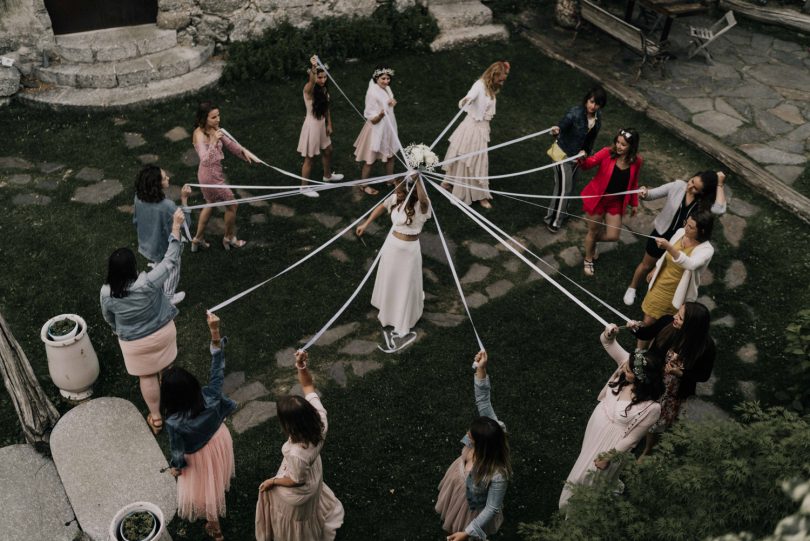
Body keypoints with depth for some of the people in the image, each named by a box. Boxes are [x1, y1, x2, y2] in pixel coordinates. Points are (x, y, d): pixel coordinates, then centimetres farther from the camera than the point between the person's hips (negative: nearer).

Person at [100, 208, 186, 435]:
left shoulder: (107, 293, -24)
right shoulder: (149, 282, -33)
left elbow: (108, 317, -4)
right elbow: (171, 259, -24)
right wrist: (176, 226, -20)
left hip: (135, 343, 0)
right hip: (163, 332, 0)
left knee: (147, 376, 20)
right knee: (164, 364, 30)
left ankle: (156, 418, 32)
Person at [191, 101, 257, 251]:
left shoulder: (214, 128, -4)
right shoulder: (200, 135, -28)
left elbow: (228, 142, 12)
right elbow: (205, 160, -40)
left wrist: (243, 151, 1)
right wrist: (213, 142, -50)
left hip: (214, 173, 9)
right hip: (211, 175, -9)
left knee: (210, 205, 26)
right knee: (231, 205, 8)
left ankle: (198, 239, 40)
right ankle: (229, 238, 30)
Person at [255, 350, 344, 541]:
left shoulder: (296, 454, -48)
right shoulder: (320, 419, -35)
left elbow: (296, 480, -27)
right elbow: (308, 386, -23)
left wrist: (272, 481, -9)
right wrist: (302, 366, -41)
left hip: (297, 492, -6)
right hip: (314, 475, 7)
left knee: (296, 520, 30)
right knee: (310, 509, 41)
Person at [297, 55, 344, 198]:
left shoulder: (324, 89, 0)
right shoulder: (309, 89, -24)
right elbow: (312, 81, -50)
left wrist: (329, 124, 13)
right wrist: (313, 68, -69)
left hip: (322, 125, 8)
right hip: (312, 125, -8)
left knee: (328, 151, 26)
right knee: (310, 158, 4)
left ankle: (328, 175, 52)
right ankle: (304, 187, 20)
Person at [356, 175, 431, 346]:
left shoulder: (421, 205, -25)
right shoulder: (395, 198, -9)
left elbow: (424, 199, -51)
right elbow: (382, 207, 11)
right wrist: (365, 224, 13)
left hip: (410, 249, -5)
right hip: (392, 244, 5)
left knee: (406, 287, 9)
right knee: (388, 281, 24)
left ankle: (403, 325, 28)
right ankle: (388, 311, 51)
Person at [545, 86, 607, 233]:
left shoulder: (598, 116, -7)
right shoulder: (576, 112, -29)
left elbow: (592, 137, 6)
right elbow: (563, 123, -45)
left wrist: (586, 152, 4)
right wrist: (557, 129, -67)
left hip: (579, 155, 7)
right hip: (564, 153, -7)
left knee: (571, 185, 23)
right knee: (563, 188, -3)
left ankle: (562, 211, 45)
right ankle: (553, 219, 14)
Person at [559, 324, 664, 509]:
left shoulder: (651, 408, -37)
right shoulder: (629, 365, -25)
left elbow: (632, 438, -24)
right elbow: (607, 342, -17)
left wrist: (609, 457, -15)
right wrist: (608, 334, -40)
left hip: (612, 439, -6)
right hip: (597, 423, 6)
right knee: (586, 460, 33)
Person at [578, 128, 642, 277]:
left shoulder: (636, 161, -9)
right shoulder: (608, 152, -18)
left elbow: (633, 183, 5)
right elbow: (590, 163, -27)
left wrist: (634, 203, 11)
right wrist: (583, 160, -51)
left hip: (616, 202, 3)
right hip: (597, 198, -3)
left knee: (613, 236, 2)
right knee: (593, 231, 12)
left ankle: (592, 241, 39)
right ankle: (588, 260, 41)